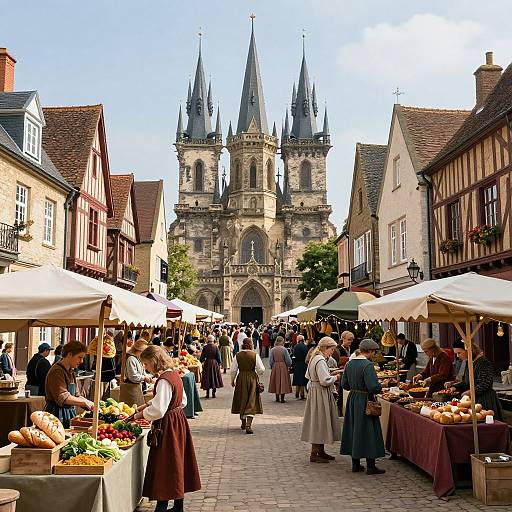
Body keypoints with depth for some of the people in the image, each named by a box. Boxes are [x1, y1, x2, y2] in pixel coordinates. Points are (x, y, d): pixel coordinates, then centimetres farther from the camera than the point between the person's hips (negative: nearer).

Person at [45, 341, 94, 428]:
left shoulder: (70, 372, 16)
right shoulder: (57, 371, -13)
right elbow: (62, 398, -22)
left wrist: (91, 404, 6)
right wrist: (84, 402, -19)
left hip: (69, 414, 9)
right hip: (57, 414, -9)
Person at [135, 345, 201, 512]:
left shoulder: (164, 380, -21)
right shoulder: (175, 375, 8)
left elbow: (158, 410, -24)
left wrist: (141, 414, -7)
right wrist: (148, 405, 16)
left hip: (167, 427, -10)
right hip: (179, 421, 10)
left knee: (163, 468, -1)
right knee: (177, 464, 16)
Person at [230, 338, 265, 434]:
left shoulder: (238, 355, -5)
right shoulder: (255, 355, -10)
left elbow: (233, 370, -2)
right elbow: (261, 369, -9)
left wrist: (232, 380, 13)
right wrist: (258, 373, 13)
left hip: (241, 379, 2)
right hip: (252, 378, -2)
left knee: (242, 400, 17)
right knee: (251, 402, 1)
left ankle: (243, 423, 30)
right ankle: (248, 425, -11)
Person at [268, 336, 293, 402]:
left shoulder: (272, 350, -4)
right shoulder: (284, 349, -11)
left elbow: (270, 361, -1)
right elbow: (288, 360, -8)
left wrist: (271, 367, 16)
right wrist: (289, 365, 12)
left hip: (275, 367, 3)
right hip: (283, 367, -3)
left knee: (276, 381, 13)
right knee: (283, 381, 5)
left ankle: (277, 398, 17)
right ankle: (282, 398, 4)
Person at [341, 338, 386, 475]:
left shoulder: (349, 363, 4)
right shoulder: (368, 365, -19)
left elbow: (344, 384, 9)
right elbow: (374, 386, -24)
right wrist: (380, 387, -4)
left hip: (352, 399, 7)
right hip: (364, 401, -7)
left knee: (354, 430, 14)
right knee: (368, 432, 2)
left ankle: (356, 464, 22)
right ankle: (370, 466, 8)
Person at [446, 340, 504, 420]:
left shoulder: (483, 362, -14)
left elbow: (486, 384, -18)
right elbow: (465, 382, 20)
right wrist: (454, 387, 4)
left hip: (485, 400, -8)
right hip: (474, 400, 8)